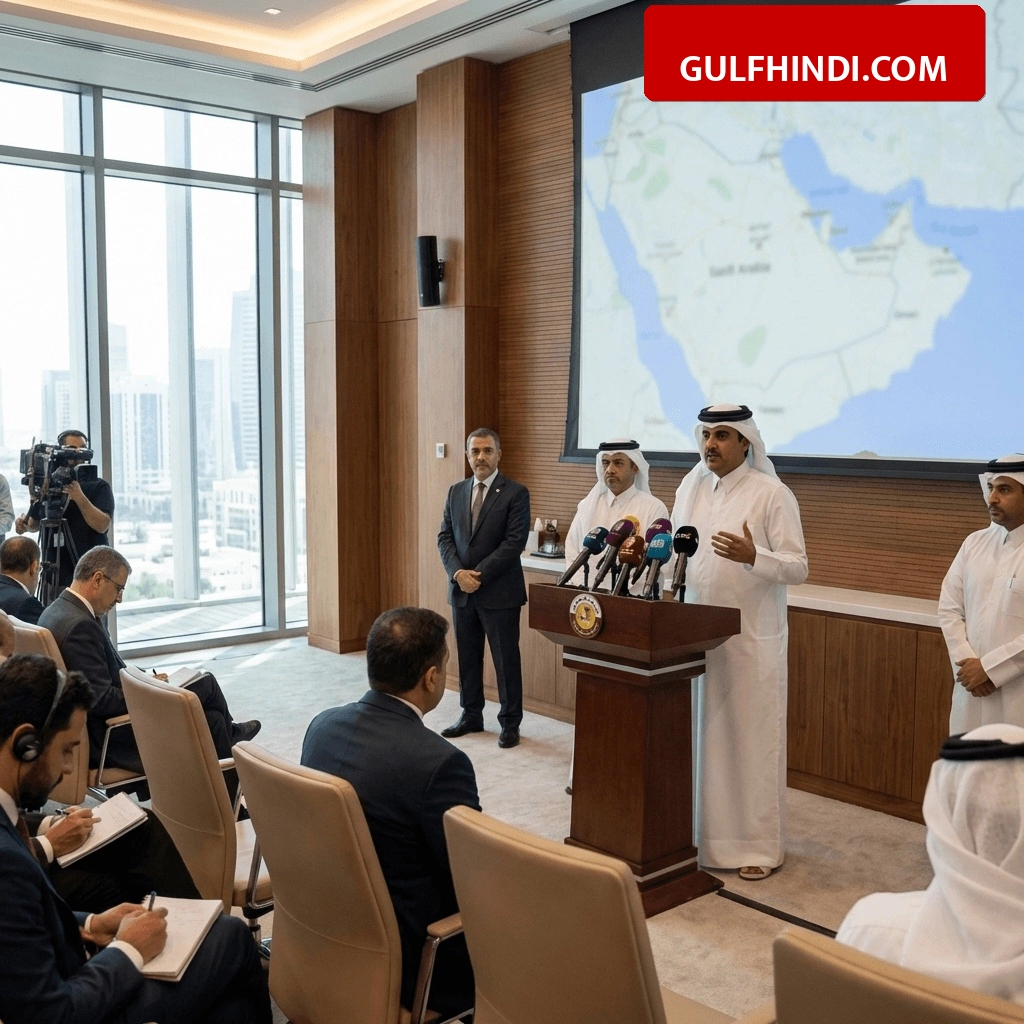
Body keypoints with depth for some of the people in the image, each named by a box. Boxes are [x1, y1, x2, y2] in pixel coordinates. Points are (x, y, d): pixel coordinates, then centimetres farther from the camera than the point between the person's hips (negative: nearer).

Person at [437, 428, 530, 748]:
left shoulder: (515, 493, -6)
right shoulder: (456, 491, 10)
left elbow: (514, 542, -13)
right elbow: (444, 537, 7)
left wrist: (479, 575, -17)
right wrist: (458, 573, -10)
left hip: (499, 592, -5)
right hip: (461, 590, 5)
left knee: (506, 660, 3)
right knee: (467, 657, 14)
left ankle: (510, 723, 15)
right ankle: (471, 715, 27)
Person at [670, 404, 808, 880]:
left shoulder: (772, 494, -8)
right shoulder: (689, 489, 9)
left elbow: (798, 568, -11)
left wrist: (753, 556, -29)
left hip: (751, 640, -5)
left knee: (752, 739, 3)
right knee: (698, 735, 11)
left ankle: (759, 845, 15)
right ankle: (699, 830, 25)